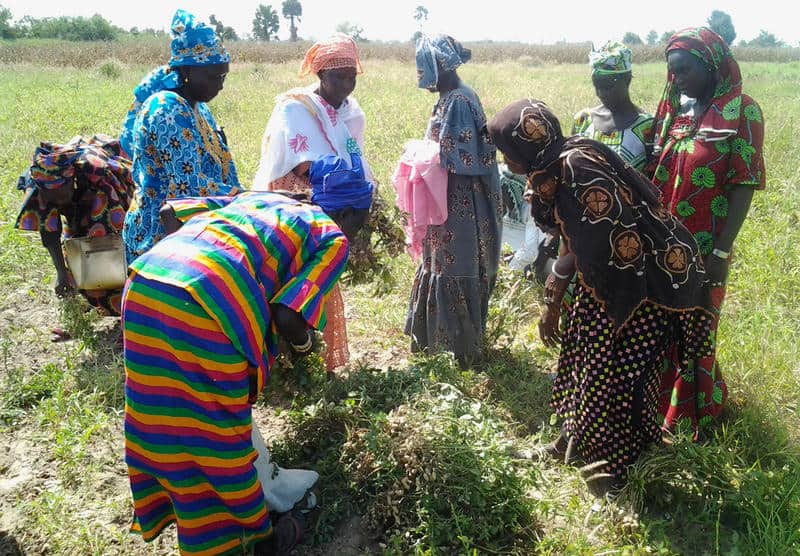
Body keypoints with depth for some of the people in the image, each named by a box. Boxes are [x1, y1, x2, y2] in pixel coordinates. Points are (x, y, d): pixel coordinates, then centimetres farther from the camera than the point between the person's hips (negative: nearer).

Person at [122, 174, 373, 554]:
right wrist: (304, 343, 16)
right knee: (219, 432, 13)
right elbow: (287, 314, -5)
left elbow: (171, 212, 23)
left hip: (145, 282, 7)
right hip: (201, 307, -7)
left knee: (161, 417, 26)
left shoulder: (259, 197, 28)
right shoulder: (333, 238, 10)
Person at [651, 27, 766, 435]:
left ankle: (692, 416, 27)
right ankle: (659, 404, 33)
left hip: (703, 250, -5)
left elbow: (744, 186, -10)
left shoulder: (741, 112, -8)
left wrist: (721, 251, -14)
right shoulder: (672, 109, 8)